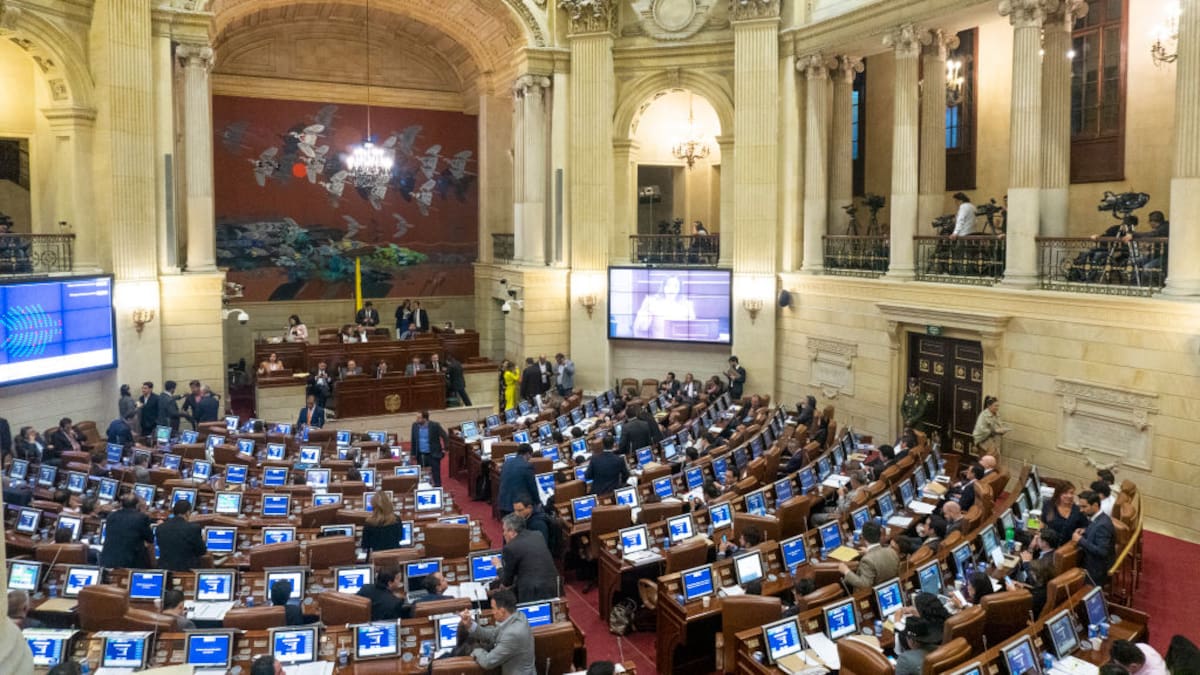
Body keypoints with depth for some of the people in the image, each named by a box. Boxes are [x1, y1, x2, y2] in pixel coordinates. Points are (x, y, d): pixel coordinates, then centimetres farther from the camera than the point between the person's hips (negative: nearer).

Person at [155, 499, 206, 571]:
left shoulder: (161, 527, -2)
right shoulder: (193, 528, -15)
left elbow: (161, 547, 15)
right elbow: (201, 552, -5)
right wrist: (202, 540, 17)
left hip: (164, 568, 5)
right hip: (187, 570, -5)